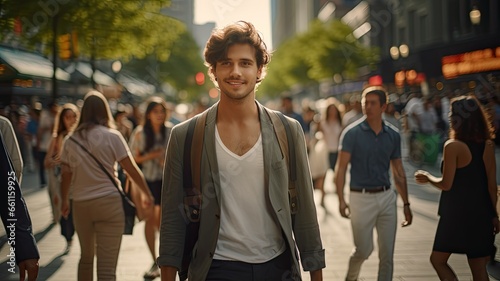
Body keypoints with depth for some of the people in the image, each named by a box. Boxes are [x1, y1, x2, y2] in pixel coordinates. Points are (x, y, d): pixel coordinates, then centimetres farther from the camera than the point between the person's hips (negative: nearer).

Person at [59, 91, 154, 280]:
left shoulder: (70, 140, 4)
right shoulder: (111, 136, -4)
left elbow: (65, 175, 6)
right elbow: (132, 169, -2)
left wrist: (64, 201, 22)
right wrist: (146, 193, 10)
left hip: (80, 204, 3)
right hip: (109, 202, -3)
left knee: (86, 257, 22)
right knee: (107, 266, -4)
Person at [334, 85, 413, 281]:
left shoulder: (393, 135, 5)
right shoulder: (352, 133, -6)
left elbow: (399, 173, 12)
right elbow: (341, 168, -7)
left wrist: (406, 204, 10)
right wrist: (341, 200, -17)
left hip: (387, 197, 4)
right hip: (361, 198, -4)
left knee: (387, 254, 5)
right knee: (364, 250, 3)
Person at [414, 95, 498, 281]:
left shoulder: (453, 146, -14)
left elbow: (446, 184, -13)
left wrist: (428, 178, 5)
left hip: (456, 214, -5)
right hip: (481, 213, 5)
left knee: (438, 260, 12)